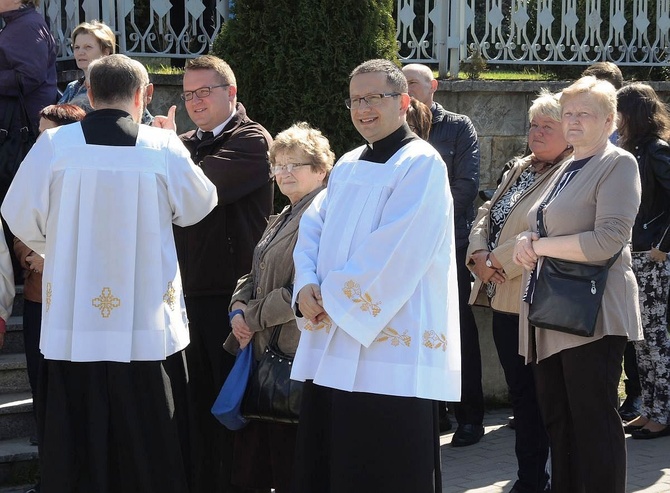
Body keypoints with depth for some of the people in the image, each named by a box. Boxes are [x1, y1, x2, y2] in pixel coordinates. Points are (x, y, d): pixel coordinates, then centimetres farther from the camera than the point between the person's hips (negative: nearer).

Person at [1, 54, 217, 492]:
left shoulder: (54, 145, -7)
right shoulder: (164, 148, -7)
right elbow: (197, 206, 8)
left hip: (72, 326, 0)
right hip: (148, 329, 0)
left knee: (76, 457, 8)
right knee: (150, 452, 10)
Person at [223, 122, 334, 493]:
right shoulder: (284, 219, 19)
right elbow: (256, 274, 23)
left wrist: (252, 317, -10)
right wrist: (238, 306, 3)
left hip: (294, 350, -10)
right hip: (264, 350, 10)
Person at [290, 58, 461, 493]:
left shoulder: (421, 164, -7)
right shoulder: (347, 166, 18)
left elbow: (394, 250, -16)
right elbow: (313, 229, 11)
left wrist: (334, 297, -12)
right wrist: (307, 286, -8)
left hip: (391, 347, -8)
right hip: (332, 349, 8)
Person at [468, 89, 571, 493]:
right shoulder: (519, 168, 17)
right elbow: (486, 216, 17)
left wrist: (500, 261, -16)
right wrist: (479, 255, -2)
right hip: (504, 299, 9)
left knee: (539, 395, -2)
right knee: (521, 392, 13)